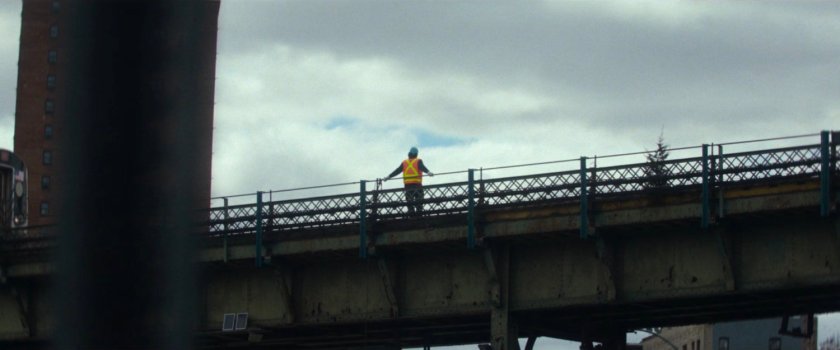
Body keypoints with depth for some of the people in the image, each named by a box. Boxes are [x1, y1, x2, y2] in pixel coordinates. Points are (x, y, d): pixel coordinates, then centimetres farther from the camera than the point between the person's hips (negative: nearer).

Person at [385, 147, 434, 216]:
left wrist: (389, 176, 20)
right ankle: (419, 209, -14)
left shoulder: (404, 163, 15)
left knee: (409, 199, 1)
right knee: (418, 197, -3)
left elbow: (397, 170, 15)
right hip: (417, 183, -3)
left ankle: (411, 211, -10)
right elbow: (422, 167, -14)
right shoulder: (418, 161, 5)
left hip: (407, 184, 3)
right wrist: (428, 172, -30)